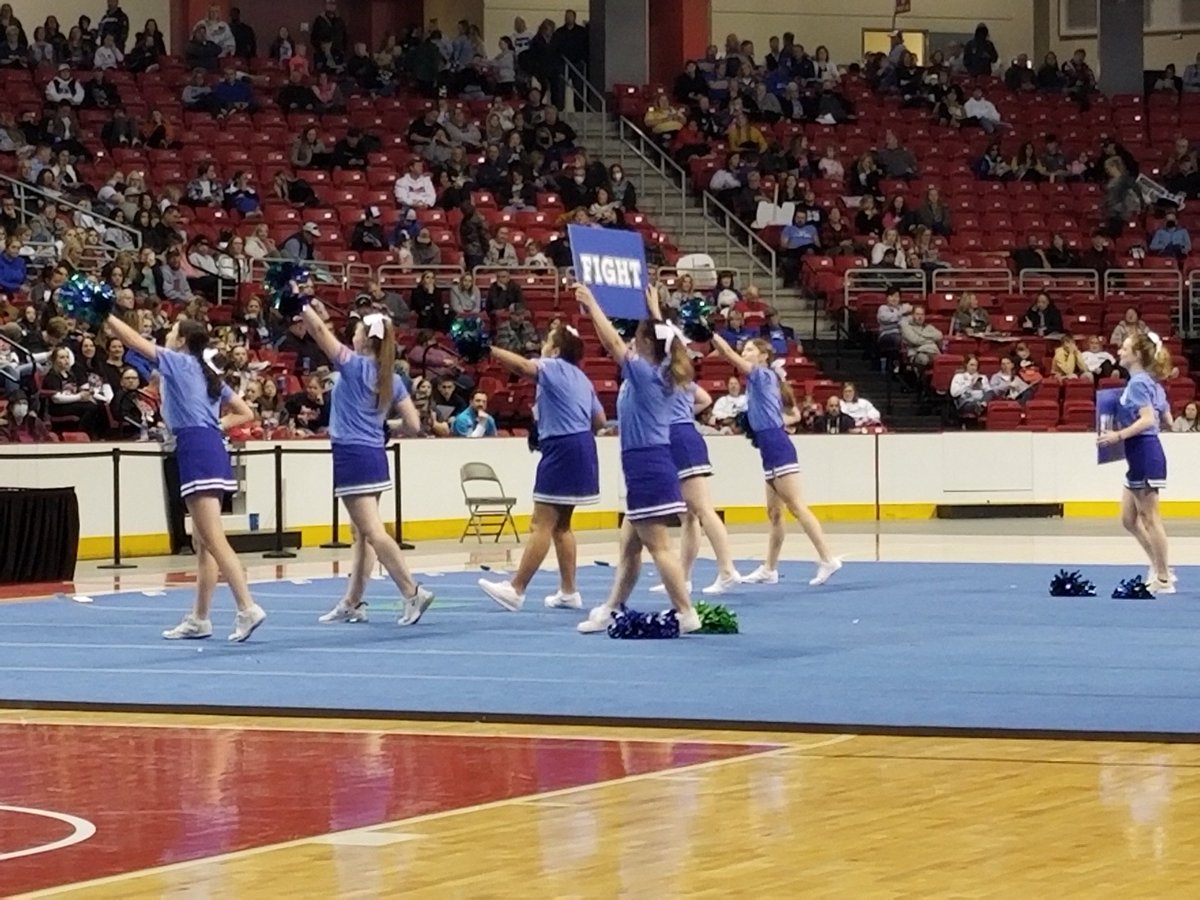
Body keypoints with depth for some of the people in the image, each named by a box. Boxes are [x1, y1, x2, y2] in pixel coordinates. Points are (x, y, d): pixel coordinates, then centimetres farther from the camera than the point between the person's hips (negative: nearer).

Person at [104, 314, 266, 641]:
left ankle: (247, 608, -22)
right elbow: (245, 414, 22)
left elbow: (135, 340, 0)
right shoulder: (208, 373, 21)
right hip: (210, 448, 9)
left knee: (214, 540, -13)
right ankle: (199, 619, 15)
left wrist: (105, 315, 12)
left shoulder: (178, 362, -1)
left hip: (196, 451, -9)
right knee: (202, 542, 11)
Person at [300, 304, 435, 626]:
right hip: (375, 457, 8)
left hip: (352, 456, -8)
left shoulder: (354, 366, -10)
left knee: (373, 532, -10)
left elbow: (320, 330, -11)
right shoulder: (392, 379, 8)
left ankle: (413, 593, -17)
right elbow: (413, 426, 5)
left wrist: (301, 304, 3)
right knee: (362, 534, 11)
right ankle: (351, 603, 16)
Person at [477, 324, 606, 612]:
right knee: (561, 524, 15)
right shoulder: (579, 377, 18)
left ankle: (516, 589, -8)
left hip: (561, 450, -9)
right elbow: (599, 420, 20)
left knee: (541, 524, -9)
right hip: (581, 449, 9)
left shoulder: (555, 368, -8)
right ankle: (568, 591, 16)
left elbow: (523, 365, -28)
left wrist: (487, 349, -29)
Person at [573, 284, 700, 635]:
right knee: (629, 546, 14)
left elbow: (613, 343, -15)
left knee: (659, 547, -8)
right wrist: (653, 309, 30)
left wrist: (592, 305, -8)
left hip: (648, 468, -10)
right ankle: (611, 612, 20)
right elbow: (659, 334, 28)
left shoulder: (644, 373, -12)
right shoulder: (659, 375, 10)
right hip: (649, 466, 10)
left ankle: (686, 613, -10)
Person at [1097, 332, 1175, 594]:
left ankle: (1163, 579, 3)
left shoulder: (1138, 383, -13)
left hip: (1144, 453, -10)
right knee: (1129, 519, 15)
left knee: (1149, 518, -3)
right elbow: (1167, 422, 17)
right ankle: (1160, 568, 18)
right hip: (1140, 457, 10)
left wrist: (1119, 435, -27)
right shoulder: (1152, 384, 15)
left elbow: (1148, 419, -25)